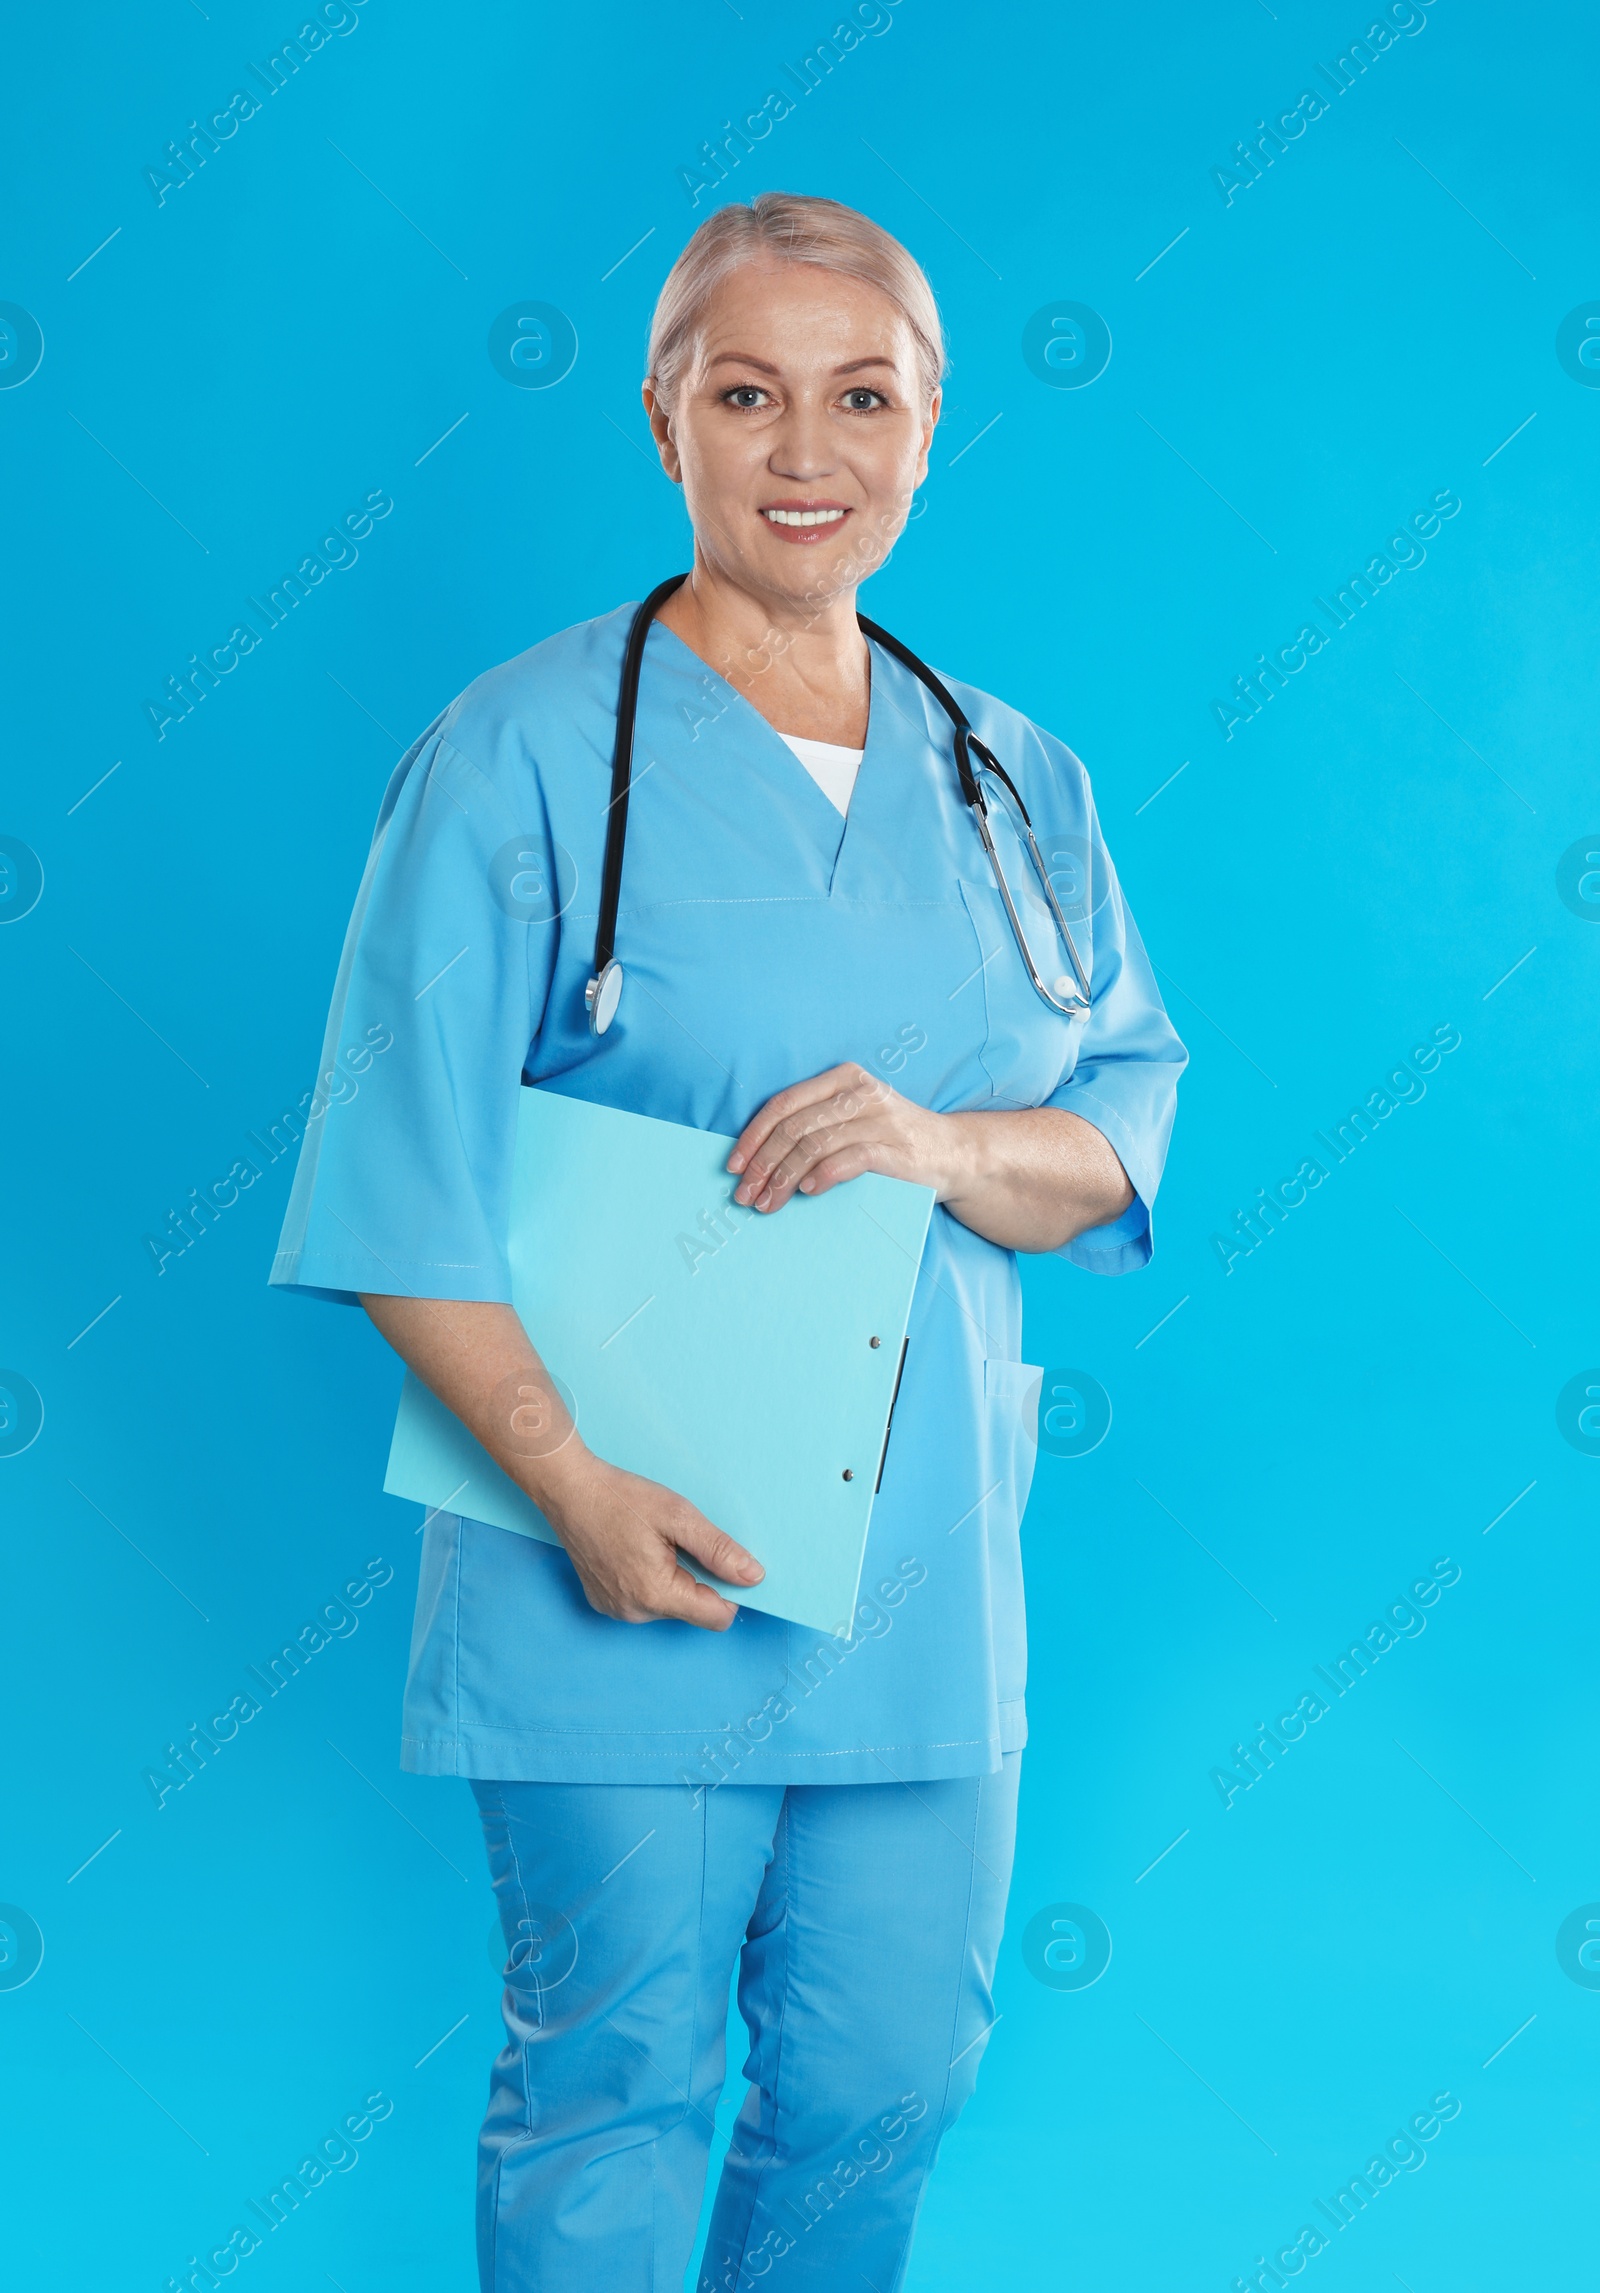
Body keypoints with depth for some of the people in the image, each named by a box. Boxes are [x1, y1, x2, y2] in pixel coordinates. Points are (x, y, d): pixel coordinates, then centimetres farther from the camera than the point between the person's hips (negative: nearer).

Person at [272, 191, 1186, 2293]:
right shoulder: (524, 752, -5)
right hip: (628, 1567, -4)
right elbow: (409, 1190, -9)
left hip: (927, 1563, 5)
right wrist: (573, 1480, -19)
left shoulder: (1015, 782, 9)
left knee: (895, 2071, 13)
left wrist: (947, 1146, -13)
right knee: (614, 2079, 7)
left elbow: (1126, 1126, 9)